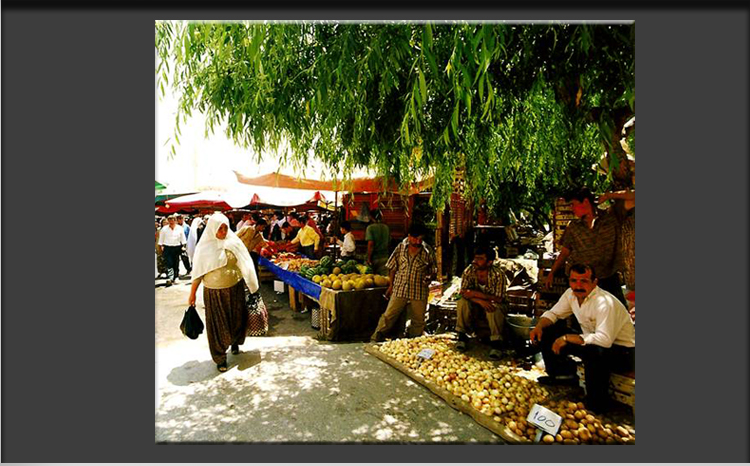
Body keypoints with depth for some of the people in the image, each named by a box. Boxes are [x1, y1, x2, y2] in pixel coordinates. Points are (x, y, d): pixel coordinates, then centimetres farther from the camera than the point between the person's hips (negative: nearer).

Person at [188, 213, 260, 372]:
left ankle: (235, 342, 44)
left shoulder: (234, 242, -4)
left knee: (238, 319, 13)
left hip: (235, 289, 2)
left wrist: (251, 284, 0)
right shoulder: (204, 247, -8)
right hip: (214, 293, -2)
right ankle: (220, 358, 24)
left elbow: (245, 264, 1)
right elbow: (198, 272, -3)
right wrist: (192, 293, -2)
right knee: (218, 325, 6)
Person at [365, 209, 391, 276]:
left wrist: (368, 258, -13)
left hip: (375, 257, -4)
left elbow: (370, 244, -17)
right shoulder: (386, 227, 6)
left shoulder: (370, 227, -11)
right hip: (385, 257, 5)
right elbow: (389, 242, 13)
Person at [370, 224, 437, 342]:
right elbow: (393, 268, 8)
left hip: (419, 292, 1)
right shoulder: (400, 248, 0)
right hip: (400, 290, 0)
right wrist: (391, 285, 9)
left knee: (418, 321, 10)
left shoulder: (427, 252, -1)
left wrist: (430, 277, -14)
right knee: (388, 316, -1)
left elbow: (434, 271, 8)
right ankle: (375, 340, 10)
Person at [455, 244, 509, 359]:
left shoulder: (498, 274, -20)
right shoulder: (469, 271, -12)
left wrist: (476, 294, -27)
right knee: (462, 302, -27)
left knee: (494, 308, -35)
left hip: (492, 305, -2)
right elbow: (464, 293, -18)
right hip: (475, 307, 3)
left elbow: (499, 299, -23)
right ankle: (462, 336, -14)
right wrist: (480, 301, -34)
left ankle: (496, 343, -23)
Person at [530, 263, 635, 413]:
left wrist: (567, 338, -38)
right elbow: (553, 313, 5)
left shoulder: (605, 302, -30)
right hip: (591, 341, 7)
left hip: (622, 350, -7)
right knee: (548, 331, -3)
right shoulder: (571, 294, -7)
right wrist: (539, 326, -16)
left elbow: (604, 339, -39)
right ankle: (562, 374, 17)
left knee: (596, 351, -40)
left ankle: (595, 406, -15)